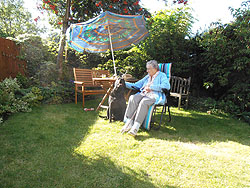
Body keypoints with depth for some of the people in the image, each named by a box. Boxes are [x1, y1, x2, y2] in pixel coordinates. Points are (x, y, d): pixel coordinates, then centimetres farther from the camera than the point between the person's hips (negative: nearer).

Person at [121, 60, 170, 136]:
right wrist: (124, 83, 17)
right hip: (143, 94, 6)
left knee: (144, 102, -38)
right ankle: (128, 123, -32)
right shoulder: (147, 77, 30)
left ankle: (136, 127, -42)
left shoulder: (162, 75, 12)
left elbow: (167, 86, -9)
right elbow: (136, 85, 29)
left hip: (155, 95, -5)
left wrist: (151, 87, -10)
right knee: (133, 98, -28)